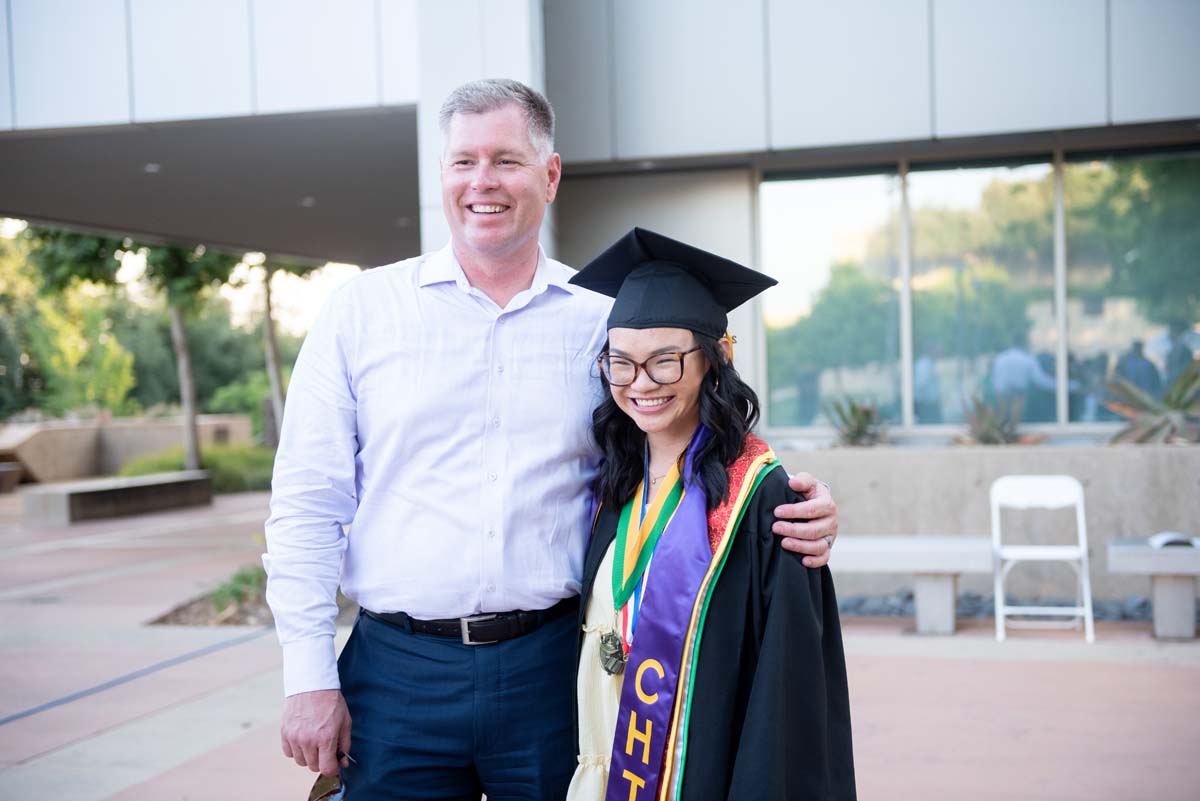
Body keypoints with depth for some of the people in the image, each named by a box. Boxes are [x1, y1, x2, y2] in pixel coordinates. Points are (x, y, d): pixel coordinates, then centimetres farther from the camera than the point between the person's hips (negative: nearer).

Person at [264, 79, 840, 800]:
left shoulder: (604, 319, 3)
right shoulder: (361, 310, 2)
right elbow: (308, 503, 1)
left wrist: (800, 521, -12)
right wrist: (309, 677, -4)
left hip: (554, 667, 1)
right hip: (399, 673, 0)